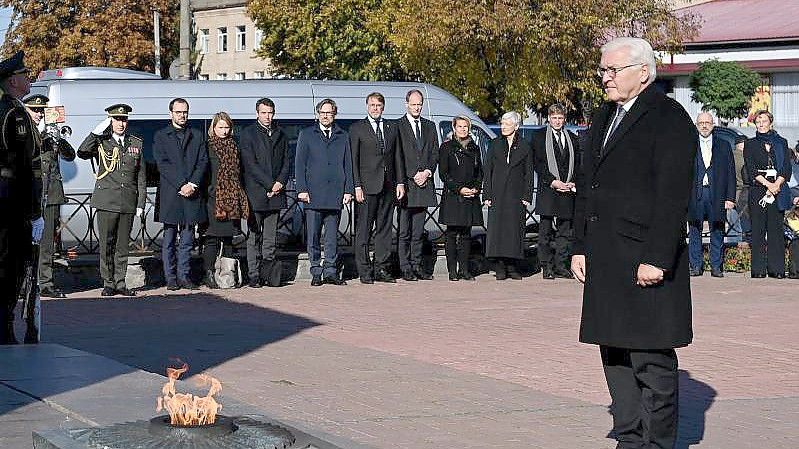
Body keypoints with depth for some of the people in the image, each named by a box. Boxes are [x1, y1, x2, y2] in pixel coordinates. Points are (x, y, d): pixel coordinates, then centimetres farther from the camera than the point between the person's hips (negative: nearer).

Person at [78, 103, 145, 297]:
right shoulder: (101, 142, 4)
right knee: (106, 245, -1)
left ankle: (120, 283, 11)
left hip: (128, 203, 2)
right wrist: (97, 132, -17)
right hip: (107, 201, -2)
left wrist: (141, 203, 8)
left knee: (123, 245, 5)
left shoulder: (137, 143, 12)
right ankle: (108, 283, 7)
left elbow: (141, 176, 14)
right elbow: (82, 153, -15)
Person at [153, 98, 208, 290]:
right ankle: (171, 277, 4)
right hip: (170, 193, -2)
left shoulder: (197, 136, 15)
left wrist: (193, 184, -9)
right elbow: (162, 164, -4)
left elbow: (203, 162, 6)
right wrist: (181, 185, -13)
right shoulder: (160, 136, 6)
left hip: (192, 192, 3)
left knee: (187, 239, 5)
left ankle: (184, 276, 10)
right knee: (169, 239, 1)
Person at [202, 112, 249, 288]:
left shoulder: (233, 146, 15)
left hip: (232, 200, 5)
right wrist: (205, 193, -10)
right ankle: (209, 274, -3)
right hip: (213, 199, -5)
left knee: (230, 237, 6)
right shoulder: (207, 147, -1)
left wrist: (241, 198, 11)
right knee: (212, 238, -6)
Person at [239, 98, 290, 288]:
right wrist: (270, 184, -12)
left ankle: (269, 273, 6)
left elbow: (286, 162, 14)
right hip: (255, 192, -4)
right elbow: (250, 164, -8)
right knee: (254, 236, -1)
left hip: (275, 192, 4)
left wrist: (280, 182, -3)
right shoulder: (248, 134, 0)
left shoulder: (280, 134, 15)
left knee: (271, 237, 4)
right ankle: (254, 275, 1)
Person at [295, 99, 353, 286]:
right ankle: (316, 272, 6)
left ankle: (330, 272, 8)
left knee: (332, 235, 3)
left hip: (335, 193, 2)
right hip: (313, 193, -2)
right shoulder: (306, 135, 8)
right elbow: (299, 164, 4)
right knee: (313, 235, 0)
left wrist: (348, 190, 4)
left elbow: (348, 165, 13)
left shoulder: (342, 136, 14)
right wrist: (302, 189, -5)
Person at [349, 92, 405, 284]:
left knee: (385, 228, 6)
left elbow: (397, 157, 15)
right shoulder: (357, 128, 1)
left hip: (388, 185, 4)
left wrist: (400, 182, 6)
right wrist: (357, 186, -10)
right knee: (363, 229, -3)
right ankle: (365, 271, 0)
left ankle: (382, 269, 11)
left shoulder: (392, 127, 14)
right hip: (367, 186, -4)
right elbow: (353, 160, -3)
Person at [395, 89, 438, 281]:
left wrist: (427, 172, -3)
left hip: (424, 183, 4)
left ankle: (416, 265, 10)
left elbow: (435, 154, 14)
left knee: (418, 230, 7)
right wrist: (413, 176, -11)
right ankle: (405, 268, -1)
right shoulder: (397, 126, 0)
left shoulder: (430, 126, 16)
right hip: (405, 183, -4)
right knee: (404, 231, -3)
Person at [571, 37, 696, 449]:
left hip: (647, 262, -8)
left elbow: (672, 196, -15)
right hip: (606, 261, 8)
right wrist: (580, 246, 15)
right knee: (615, 354, 11)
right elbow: (586, 186, 21)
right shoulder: (604, 117, 18)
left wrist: (657, 259, -20)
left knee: (652, 360, -3)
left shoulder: (669, 118, -9)